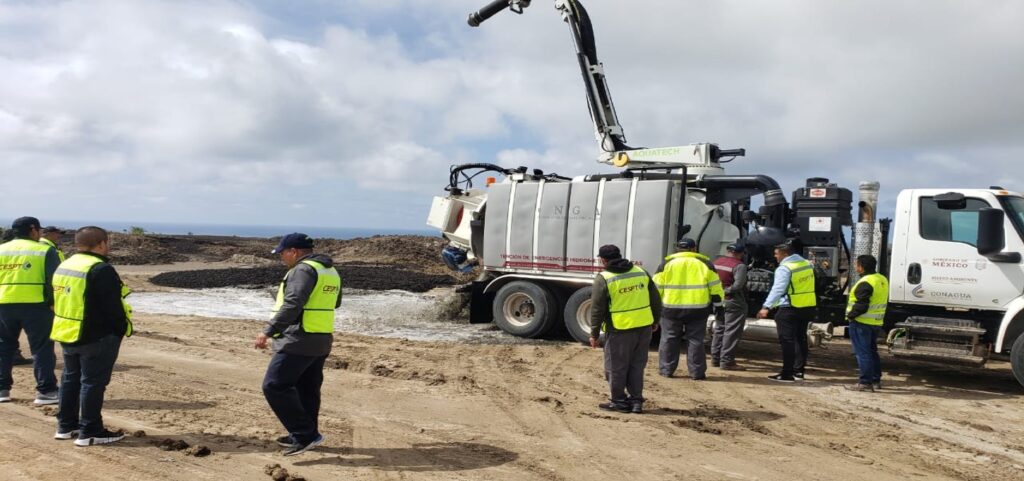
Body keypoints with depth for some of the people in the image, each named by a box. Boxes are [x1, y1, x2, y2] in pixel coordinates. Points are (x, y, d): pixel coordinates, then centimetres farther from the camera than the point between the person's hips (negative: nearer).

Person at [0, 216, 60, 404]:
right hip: (35, 305, -4)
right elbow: (53, 280, -9)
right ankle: (45, 390, -1)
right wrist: (53, 303, -3)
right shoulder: (45, 251, -1)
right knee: (41, 347, 1)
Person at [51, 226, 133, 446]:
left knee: (71, 378, 18)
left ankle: (66, 426, 25)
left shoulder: (64, 266, 11)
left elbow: (57, 300, 18)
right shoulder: (101, 270, -20)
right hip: (97, 337, -9)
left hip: (66, 333, 9)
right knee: (93, 382, -3)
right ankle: (90, 432, 0)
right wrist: (123, 329, -8)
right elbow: (112, 306, -21)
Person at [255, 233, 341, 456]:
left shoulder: (303, 270, -14)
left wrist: (268, 331, -29)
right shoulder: (331, 271, 15)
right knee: (308, 389, 17)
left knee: (274, 386, -6)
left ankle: (305, 433, -8)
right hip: (321, 341, 10)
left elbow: (292, 304, -26)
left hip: (298, 341, -10)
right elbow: (334, 303, 30)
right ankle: (306, 436, 25)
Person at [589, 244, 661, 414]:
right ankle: (636, 401, 19)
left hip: (619, 330, -5)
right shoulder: (641, 272, 7)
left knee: (616, 367, 9)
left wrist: (594, 334, 0)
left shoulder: (603, 279, -9)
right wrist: (655, 321, 23)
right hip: (644, 327, 5)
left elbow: (597, 310, -8)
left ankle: (619, 401, 17)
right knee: (637, 365, 17)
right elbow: (655, 300, 12)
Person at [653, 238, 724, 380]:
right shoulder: (704, 263, 3)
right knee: (695, 340, 8)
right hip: (698, 309, 0)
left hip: (672, 308, 0)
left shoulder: (668, 263, 1)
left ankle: (666, 370, 14)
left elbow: (657, 287, 1)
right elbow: (715, 287, 3)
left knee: (669, 339, 11)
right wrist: (718, 304, 13)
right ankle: (696, 372, 9)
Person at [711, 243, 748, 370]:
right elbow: (738, 285, -23)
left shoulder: (716, 263, 8)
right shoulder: (739, 265, -15)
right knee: (732, 332, -2)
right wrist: (727, 291, -10)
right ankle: (727, 361, -3)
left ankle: (715, 358, 23)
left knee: (719, 329, 17)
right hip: (734, 302, -8)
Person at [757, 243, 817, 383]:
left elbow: (777, 289, -26)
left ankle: (787, 374, -2)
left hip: (790, 309, -8)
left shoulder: (784, 268, -16)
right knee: (800, 339, 16)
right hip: (808, 307, 8)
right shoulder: (807, 264, 10)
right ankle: (798, 372, 22)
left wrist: (766, 307, -31)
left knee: (787, 341, -3)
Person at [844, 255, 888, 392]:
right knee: (872, 351, 18)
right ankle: (876, 381, 24)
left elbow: (861, 305, -25)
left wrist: (850, 315, -11)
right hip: (876, 323, 9)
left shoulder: (865, 283, -21)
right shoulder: (882, 279, 10)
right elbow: (884, 301, 17)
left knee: (862, 353, -3)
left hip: (862, 323, -9)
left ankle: (865, 382, -1)